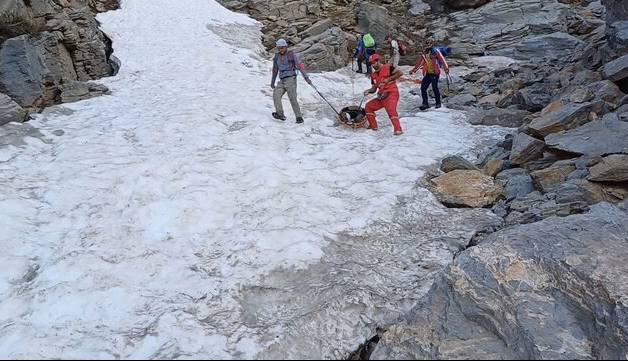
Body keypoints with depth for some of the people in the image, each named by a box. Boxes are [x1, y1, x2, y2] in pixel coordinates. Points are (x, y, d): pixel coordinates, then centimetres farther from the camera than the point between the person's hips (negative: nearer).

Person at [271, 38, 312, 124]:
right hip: (282, 81, 5)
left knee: (292, 98, -14)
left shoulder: (292, 55, 0)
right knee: (276, 95, -17)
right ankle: (280, 114, -21)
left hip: (290, 79, -5)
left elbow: (299, 66, -4)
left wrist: (306, 77, -11)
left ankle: (299, 117, -9)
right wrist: (272, 81, 30)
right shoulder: (277, 57, 15)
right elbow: (275, 69, 26)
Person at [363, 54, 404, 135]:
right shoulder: (373, 75, 16)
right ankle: (373, 126, 16)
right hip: (382, 96, 8)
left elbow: (400, 73, -13)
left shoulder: (388, 67, -4)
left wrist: (389, 79, -18)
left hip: (391, 94, -8)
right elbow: (374, 89, 20)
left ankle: (398, 129, -31)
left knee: (391, 109, -30)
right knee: (368, 106, 9)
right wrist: (369, 91, -1)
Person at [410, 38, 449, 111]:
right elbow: (420, 62, 23)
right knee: (423, 88, -2)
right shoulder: (424, 53, 14)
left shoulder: (436, 52, -3)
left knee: (435, 88, -8)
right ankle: (425, 104, 5)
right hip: (427, 73, 6)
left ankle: (438, 103, 6)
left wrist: (446, 68, -28)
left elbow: (442, 59, -13)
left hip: (435, 73, -6)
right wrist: (414, 70, 26)